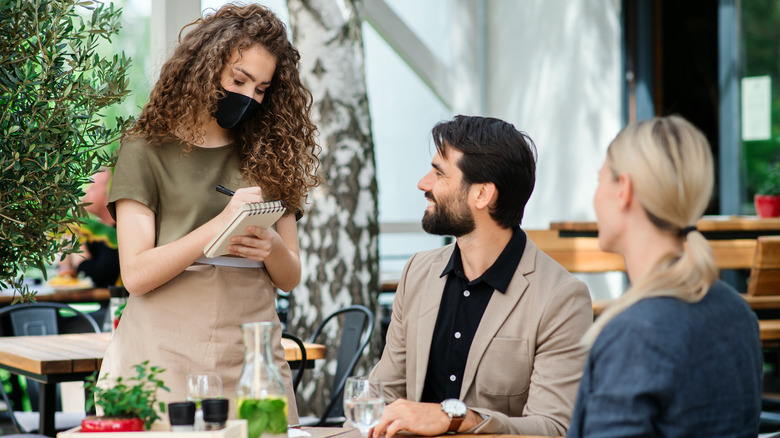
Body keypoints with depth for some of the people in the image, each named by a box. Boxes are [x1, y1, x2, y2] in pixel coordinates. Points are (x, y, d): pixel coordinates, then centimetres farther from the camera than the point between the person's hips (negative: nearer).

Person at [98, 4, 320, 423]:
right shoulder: (146, 152, 1)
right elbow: (136, 274, -8)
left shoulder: (266, 159, 12)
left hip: (252, 357, 3)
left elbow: (290, 278, 13)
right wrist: (220, 225, -19)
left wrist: (273, 249, -10)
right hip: (167, 358, -3)